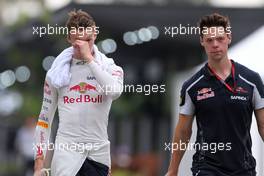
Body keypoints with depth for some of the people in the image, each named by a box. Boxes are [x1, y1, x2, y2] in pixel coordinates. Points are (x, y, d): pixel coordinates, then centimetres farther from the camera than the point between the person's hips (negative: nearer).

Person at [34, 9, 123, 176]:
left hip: (99, 152, 1)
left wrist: (89, 59, -16)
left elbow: (115, 91, -19)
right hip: (66, 149, -1)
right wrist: (40, 158, 6)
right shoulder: (57, 72, 7)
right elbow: (45, 119, 12)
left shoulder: (109, 67, 5)